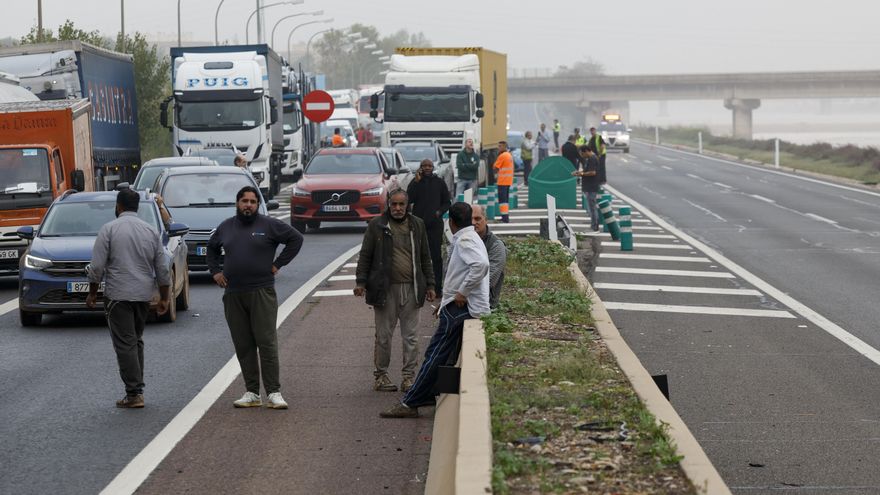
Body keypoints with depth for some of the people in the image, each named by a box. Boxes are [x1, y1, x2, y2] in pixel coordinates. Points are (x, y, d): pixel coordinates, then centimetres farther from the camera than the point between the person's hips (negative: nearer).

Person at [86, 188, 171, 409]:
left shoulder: (109, 229, -6)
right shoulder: (151, 231, 7)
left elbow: (97, 267, -9)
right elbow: (162, 270, 8)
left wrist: (92, 293, 2)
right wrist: (164, 298, 15)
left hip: (118, 295, -5)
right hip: (144, 294, 5)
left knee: (125, 343, -3)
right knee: (136, 341, 16)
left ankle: (134, 393, -7)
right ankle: (136, 388, 17)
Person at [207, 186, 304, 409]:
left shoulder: (269, 225, -1)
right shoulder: (225, 227, 12)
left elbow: (296, 239, 2)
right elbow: (212, 248, 29)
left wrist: (277, 264, -2)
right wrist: (215, 271, 15)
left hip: (261, 293, -4)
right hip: (233, 295, 4)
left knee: (267, 342, -7)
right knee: (243, 346, 5)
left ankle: (274, 393, -6)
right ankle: (251, 393, 9)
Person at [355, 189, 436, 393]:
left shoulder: (417, 225, 11)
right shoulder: (376, 226, 2)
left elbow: (425, 258, 16)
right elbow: (365, 255, 4)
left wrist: (429, 285, 12)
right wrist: (361, 282, -3)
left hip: (411, 289, 2)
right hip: (385, 289, -2)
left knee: (411, 336, 3)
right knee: (383, 335, 4)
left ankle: (408, 376, 10)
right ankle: (381, 375, 13)